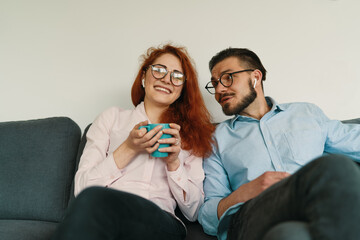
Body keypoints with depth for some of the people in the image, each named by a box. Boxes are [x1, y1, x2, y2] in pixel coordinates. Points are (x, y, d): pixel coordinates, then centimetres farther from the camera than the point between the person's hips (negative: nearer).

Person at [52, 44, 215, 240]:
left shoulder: (189, 135, 21)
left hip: (160, 222, 0)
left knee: (94, 200, -33)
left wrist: (173, 163, 0)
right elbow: (81, 186, 7)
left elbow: (193, 212, 15)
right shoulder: (112, 118, 18)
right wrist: (128, 149, -4)